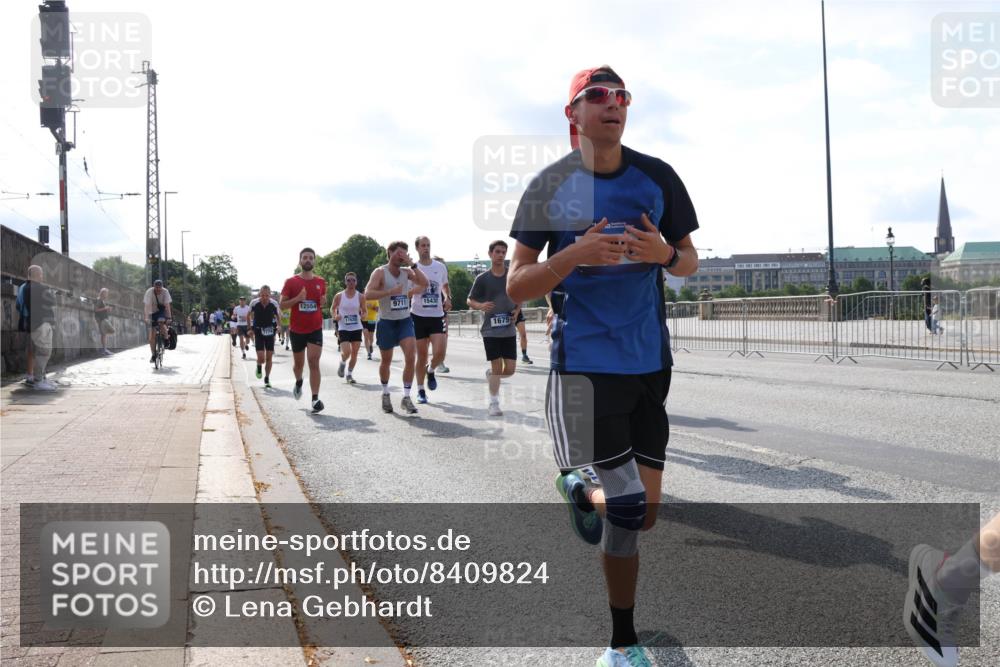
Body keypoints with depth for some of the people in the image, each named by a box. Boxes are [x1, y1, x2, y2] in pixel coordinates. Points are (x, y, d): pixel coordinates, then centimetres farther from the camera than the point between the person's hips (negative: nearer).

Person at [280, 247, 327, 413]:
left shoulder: (321, 282, 5)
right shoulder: (291, 282, -3)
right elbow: (282, 305, -4)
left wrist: (323, 302, -5)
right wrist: (298, 298, -20)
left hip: (315, 329, 0)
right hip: (297, 330, 0)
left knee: (314, 362, -12)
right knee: (298, 363, 16)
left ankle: (315, 399, -16)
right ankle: (298, 382, 49)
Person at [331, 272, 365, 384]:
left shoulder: (360, 296, 0)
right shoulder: (339, 296, -3)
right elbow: (332, 308, 10)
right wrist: (335, 316, -10)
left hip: (356, 328, 2)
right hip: (343, 328, -2)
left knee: (354, 353, 3)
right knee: (346, 352, -16)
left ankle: (350, 374, 20)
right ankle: (342, 363, 18)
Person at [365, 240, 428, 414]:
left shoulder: (407, 272, 4)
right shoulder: (380, 272, -9)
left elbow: (424, 284, -10)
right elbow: (368, 293, -22)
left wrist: (412, 264, -14)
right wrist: (390, 291, -30)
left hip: (405, 321, 3)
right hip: (386, 322, -3)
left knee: (411, 357, -14)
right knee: (386, 361, 10)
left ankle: (406, 397, -6)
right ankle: (385, 394, 33)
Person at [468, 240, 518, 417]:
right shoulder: (482, 278, -3)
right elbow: (470, 301, 2)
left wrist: (517, 309, 0)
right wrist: (481, 306, -19)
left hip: (509, 330, 3)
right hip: (491, 330, -3)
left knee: (510, 369, 1)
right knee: (497, 367, -4)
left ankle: (490, 374, 34)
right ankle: (494, 404, 10)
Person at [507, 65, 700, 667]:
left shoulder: (656, 177, 5)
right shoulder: (550, 186, -2)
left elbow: (690, 260, 13)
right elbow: (516, 286, -3)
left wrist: (664, 254, -11)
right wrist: (575, 255, -21)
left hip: (651, 360, 4)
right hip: (585, 362, -4)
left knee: (643, 513, 10)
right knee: (627, 509, -11)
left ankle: (581, 488, 44)